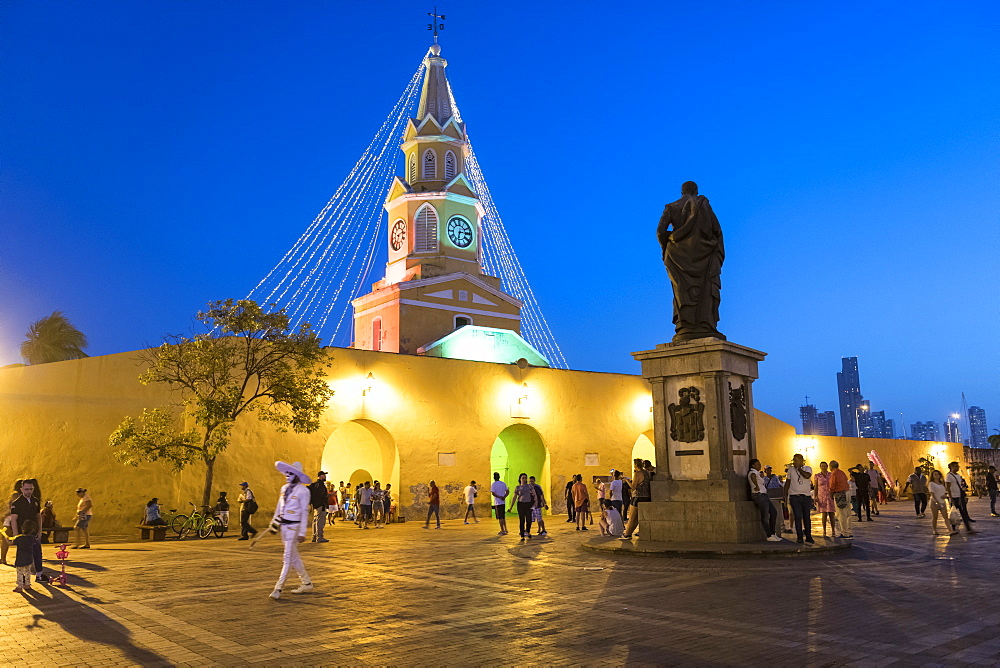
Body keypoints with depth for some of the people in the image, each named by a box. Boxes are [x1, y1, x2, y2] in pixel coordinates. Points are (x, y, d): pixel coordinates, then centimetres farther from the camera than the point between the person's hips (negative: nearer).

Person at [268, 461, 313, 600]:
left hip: (294, 526, -8)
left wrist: (302, 533, -15)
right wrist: (274, 522, 20)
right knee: (294, 557, 14)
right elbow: (279, 506, 20)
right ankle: (306, 583, 26)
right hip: (283, 526, 8)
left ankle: (278, 588, -4)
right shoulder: (284, 488, 10)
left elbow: (304, 512, -13)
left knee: (288, 557, -7)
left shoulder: (303, 491, -12)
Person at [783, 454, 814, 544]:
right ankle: (799, 537, -1)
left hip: (806, 496, 0)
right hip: (794, 496, 0)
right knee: (798, 517, -5)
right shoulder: (791, 470, 7)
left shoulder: (808, 468, 3)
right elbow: (787, 482, 12)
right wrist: (785, 494, 8)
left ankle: (808, 536, 16)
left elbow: (807, 476, -20)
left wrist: (798, 468, -11)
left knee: (807, 517, 6)